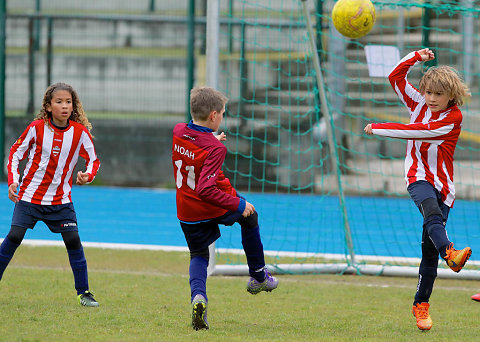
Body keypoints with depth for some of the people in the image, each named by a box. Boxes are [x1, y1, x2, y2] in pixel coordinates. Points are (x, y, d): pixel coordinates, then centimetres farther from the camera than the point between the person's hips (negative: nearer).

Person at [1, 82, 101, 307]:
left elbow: (93, 160, 6)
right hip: (30, 195, -1)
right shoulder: (37, 128, -9)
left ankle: (83, 292, 4)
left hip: (60, 199, 1)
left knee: (73, 239, -6)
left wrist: (87, 176, -15)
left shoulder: (80, 132, -6)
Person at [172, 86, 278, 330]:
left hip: (188, 213, 5)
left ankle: (197, 295, -11)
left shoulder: (178, 132, -8)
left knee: (198, 255, 21)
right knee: (250, 218, 27)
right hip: (217, 207, -5)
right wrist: (238, 205, -28)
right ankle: (258, 277, 38)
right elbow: (206, 189, -34)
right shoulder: (215, 149, -27)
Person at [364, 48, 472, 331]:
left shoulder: (453, 118, -7)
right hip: (419, 178, 1)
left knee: (429, 247, -3)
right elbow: (396, 77, 8)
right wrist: (416, 58, -7)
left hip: (443, 185, -1)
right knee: (432, 212, -34)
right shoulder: (420, 104, 7)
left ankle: (421, 304, 9)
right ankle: (450, 254, -63)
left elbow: (417, 132, -15)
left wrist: (379, 129, -12)